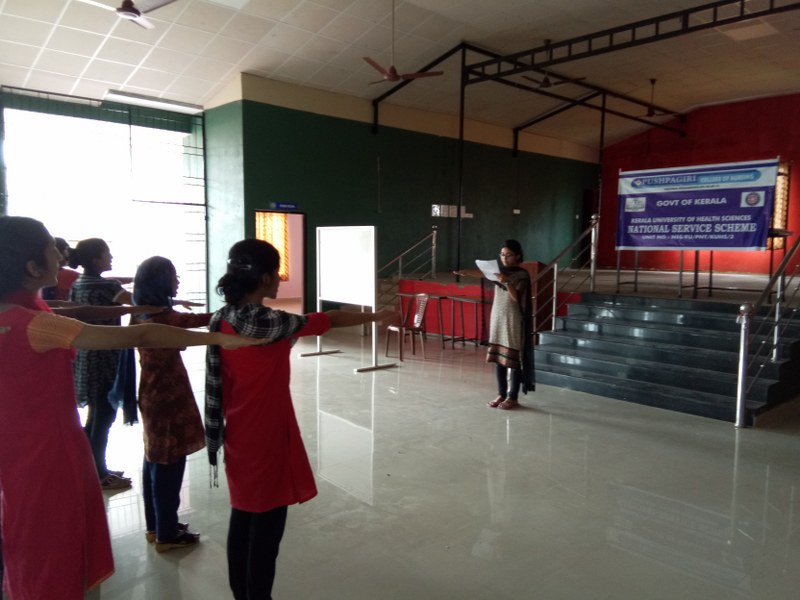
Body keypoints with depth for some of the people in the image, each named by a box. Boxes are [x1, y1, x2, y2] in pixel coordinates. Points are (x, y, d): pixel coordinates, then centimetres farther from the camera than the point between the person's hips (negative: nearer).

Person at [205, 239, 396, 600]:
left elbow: (218, 383, 9)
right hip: (267, 437, -8)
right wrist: (375, 317, 0)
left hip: (238, 435, 9)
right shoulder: (267, 322, -22)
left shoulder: (221, 320, 1)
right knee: (266, 523, 5)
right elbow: (328, 320, -13)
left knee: (243, 515, 20)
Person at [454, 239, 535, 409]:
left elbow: (516, 298, -15)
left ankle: (513, 397, 7)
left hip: (513, 321, -6)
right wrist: (466, 272, -30)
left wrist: (507, 282, -30)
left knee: (513, 358, -2)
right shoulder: (499, 269, 8)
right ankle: (501, 394, 18)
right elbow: (482, 272, -11)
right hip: (497, 318, 6)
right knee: (498, 357, 8)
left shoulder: (522, 275, -7)